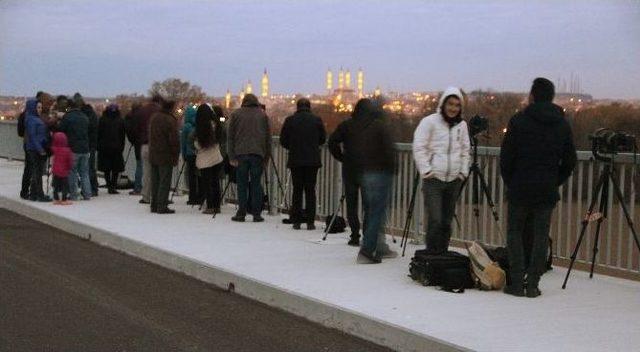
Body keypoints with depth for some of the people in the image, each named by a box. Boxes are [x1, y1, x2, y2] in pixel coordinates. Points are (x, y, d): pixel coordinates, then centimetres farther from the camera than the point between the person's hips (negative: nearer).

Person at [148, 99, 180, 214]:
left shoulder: (153, 118, 9)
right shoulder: (170, 120, -16)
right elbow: (174, 140, -15)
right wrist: (176, 155, -7)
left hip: (153, 155, 7)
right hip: (166, 156, -7)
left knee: (155, 182, 14)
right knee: (165, 182, -3)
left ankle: (154, 205, 18)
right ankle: (162, 207, -4)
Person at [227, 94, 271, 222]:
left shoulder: (235, 114, 8)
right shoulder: (262, 115, 10)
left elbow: (230, 137, 4)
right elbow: (268, 137, 10)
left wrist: (231, 156, 4)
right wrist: (267, 156, 14)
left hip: (241, 154, 0)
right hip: (257, 154, 1)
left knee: (242, 184, 3)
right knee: (256, 183, 3)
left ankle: (241, 213, 2)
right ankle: (256, 214, 2)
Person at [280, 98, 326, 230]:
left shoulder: (290, 120, -2)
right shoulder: (316, 120, -1)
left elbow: (283, 140, 2)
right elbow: (323, 139, 8)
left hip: (295, 160, 0)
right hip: (313, 160, 0)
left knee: (297, 190, 7)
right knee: (310, 190, 5)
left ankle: (296, 221, 6)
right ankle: (310, 222, 2)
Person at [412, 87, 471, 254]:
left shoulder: (462, 125, 12)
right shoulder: (430, 122, -4)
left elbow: (465, 151, 21)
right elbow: (419, 148, -6)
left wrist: (463, 172, 10)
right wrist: (426, 170, -10)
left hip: (454, 180, 5)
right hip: (433, 179, -5)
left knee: (447, 221, 7)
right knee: (435, 220, -13)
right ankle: (431, 254, -5)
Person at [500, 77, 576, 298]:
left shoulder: (519, 121, -6)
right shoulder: (563, 125, 6)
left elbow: (505, 157, -5)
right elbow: (570, 161, 8)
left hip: (520, 190, -3)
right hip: (547, 191, 3)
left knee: (515, 233, 7)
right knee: (541, 236, 7)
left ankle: (517, 283, 2)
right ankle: (533, 284, 6)